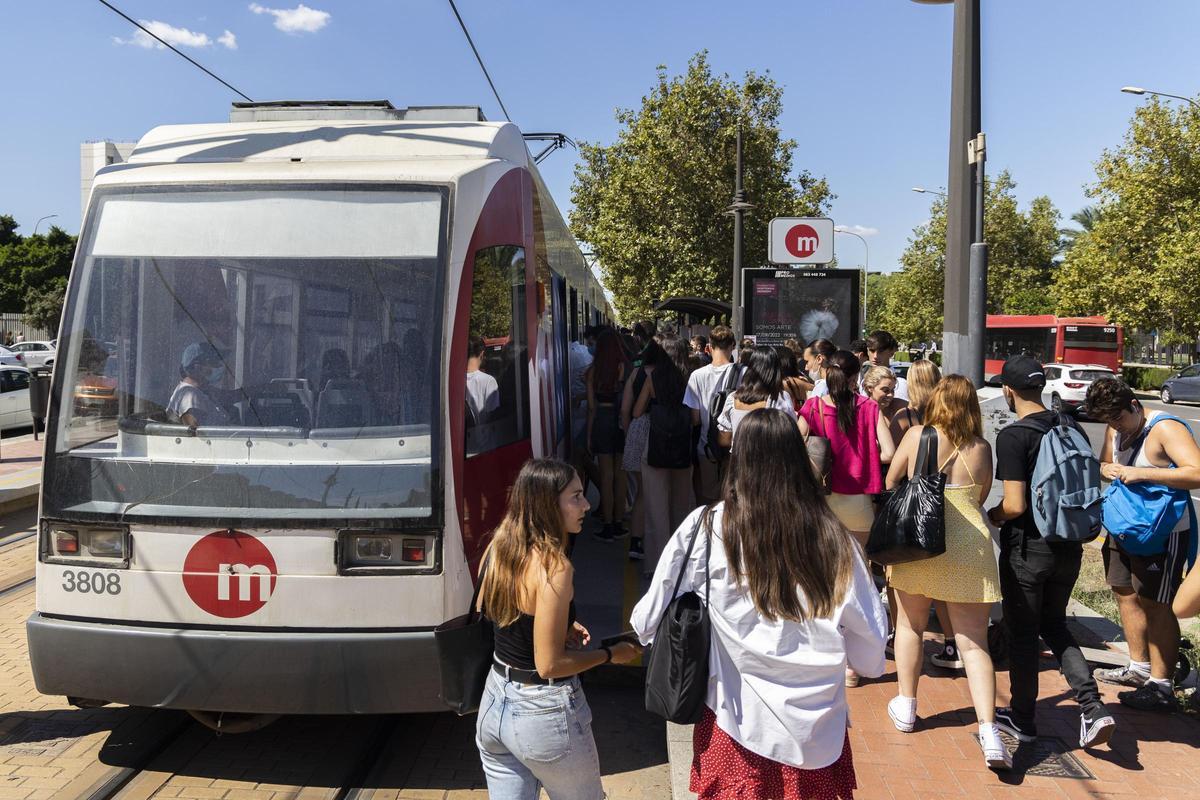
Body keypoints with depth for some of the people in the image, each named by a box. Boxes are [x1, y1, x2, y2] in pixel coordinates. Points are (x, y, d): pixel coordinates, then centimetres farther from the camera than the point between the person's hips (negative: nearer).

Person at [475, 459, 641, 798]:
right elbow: (549, 665, -22)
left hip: (494, 704, 7)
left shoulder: (499, 547, -3)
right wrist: (611, 654, -9)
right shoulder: (553, 567, -25)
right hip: (544, 715, -7)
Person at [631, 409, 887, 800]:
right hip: (816, 731, 1)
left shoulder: (706, 531, -16)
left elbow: (647, 621, -5)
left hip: (736, 722, -1)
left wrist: (640, 626, 18)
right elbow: (871, 657, -5)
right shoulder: (831, 538, -14)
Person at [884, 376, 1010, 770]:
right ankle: (989, 731, -4)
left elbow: (891, 480, 6)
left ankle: (906, 707, 27)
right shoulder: (981, 449, 1)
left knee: (911, 624, 18)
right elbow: (981, 497, 6)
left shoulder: (916, 435, -2)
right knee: (974, 641, 5)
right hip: (968, 543, 1)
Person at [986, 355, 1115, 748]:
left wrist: (990, 517, -2)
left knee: (1022, 632, 9)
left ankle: (1022, 719, 23)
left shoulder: (1013, 436, -19)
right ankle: (1092, 707, 10)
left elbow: (1014, 505, -22)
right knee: (1054, 624, 22)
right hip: (1069, 546, 6)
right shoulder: (1070, 426, 2)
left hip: (1028, 548, -6)